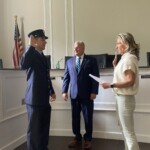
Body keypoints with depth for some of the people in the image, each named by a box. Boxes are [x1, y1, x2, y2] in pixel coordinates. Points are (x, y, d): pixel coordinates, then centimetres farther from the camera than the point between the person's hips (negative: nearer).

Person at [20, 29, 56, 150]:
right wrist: (31, 46, -28)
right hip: (35, 99, -8)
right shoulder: (31, 54, -10)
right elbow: (23, 65, -33)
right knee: (34, 129, 3)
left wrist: (51, 91, 21)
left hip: (44, 98, 8)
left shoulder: (43, 56, 16)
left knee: (44, 128, 17)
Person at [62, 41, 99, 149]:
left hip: (87, 94, -3)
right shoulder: (69, 61, 12)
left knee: (88, 118, 6)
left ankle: (88, 139, 21)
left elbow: (96, 77, -4)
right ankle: (77, 138, 23)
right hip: (74, 94, 3)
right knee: (75, 118, 8)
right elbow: (66, 77, 11)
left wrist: (94, 92, -11)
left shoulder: (91, 60, 1)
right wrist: (64, 91, 1)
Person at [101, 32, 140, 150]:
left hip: (125, 98, -10)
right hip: (121, 97, 10)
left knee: (129, 132, -1)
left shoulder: (129, 58, -15)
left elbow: (130, 81, -23)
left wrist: (111, 85, -23)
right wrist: (115, 65, 6)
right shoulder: (125, 58, 13)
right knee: (126, 130, 18)